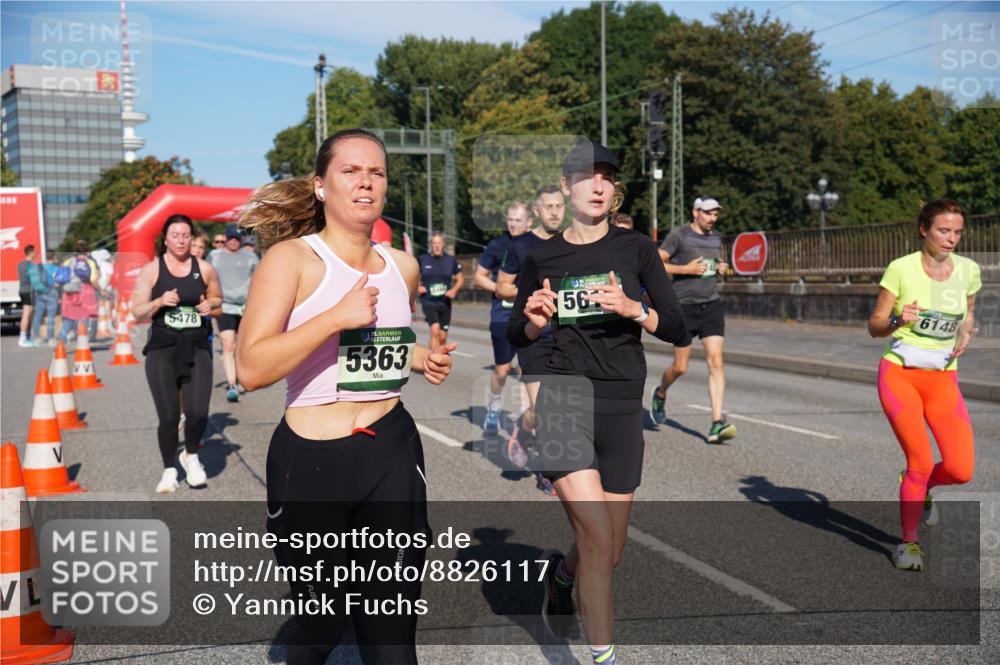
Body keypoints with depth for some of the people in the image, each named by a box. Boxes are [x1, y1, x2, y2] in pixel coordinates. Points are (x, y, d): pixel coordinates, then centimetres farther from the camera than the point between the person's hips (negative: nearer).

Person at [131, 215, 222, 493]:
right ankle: (169, 470, 20)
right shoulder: (151, 270, 0)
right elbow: (137, 311, 1)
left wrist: (210, 304, -2)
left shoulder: (204, 268, 4)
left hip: (197, 348, 1)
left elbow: (218, 298, 21)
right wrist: (159, 302, -17)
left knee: (198, 413, -11)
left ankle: (191, 456, 21)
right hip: (162, 349, -1)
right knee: (169, 417, -4)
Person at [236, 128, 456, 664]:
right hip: (311, 459, -4)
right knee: (319, 622, 12)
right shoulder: (291, 259, -9)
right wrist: (335, 317, -24)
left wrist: (421, 359, 8)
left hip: (393, 453, 4)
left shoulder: (402, 266, 8)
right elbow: (251, 368, -19)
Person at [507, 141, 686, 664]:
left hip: (622, 409, 2)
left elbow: (678, 330, -1)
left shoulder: (636, 248, 2)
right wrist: (534, 321, -9)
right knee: (598, 538, -15)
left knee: (610, 552, 10)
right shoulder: (541, 258, 3)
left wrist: (634, 309, -20)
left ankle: (560, 573, 45)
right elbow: (515, 336, 13)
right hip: (562, 400, -2)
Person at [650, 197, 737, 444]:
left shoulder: (716, 239, 13)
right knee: (680, 367, 2)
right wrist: (685, 269, -17)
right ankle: (660, 393, 37)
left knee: (716, 362, -10)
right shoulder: (678, 236, -6)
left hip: (712, 305, 4)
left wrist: (722, 269, 6)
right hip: (685, 307, -4)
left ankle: (717, 424, -12)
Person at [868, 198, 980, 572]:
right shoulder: (901, 268, -8)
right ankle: (909, 543, 11)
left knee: (960, 470, -9)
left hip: (943, 379, 3)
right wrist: (896, 321, -24)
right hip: (899, 374, -3)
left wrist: (965, 335, 3)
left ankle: (917, 486, 28)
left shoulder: (969, 271, 2)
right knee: (921, 462, -12)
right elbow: (874, 327, -5)